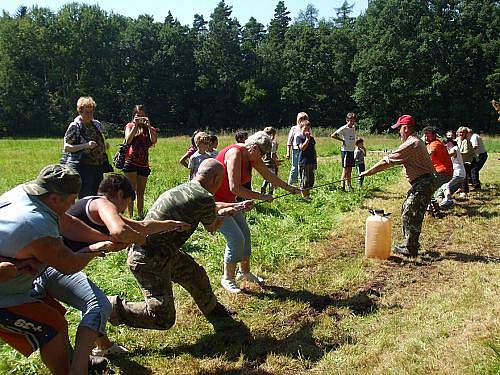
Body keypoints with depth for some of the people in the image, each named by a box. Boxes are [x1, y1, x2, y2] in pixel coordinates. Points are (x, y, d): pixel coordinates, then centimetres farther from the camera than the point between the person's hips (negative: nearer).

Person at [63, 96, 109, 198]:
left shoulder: (97, 124, 11)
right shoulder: (75, 126, -6)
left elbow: (103, 141, 26)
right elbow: (66, 148, -10)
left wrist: (105, 145, 4)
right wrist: (85, 145, -21)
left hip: (98, 166, 6)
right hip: (82, 167, -6)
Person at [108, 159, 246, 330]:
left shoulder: (184, 188, 5)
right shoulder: (204, 198, -21)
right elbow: (211, 227, 0)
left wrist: (235, 206, 37)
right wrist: (224, 213, 20)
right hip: (149, 260, -10)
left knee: (196, 275, 24)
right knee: (163, 318, -4)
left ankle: (213, 310, 48)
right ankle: (113, 308, 6)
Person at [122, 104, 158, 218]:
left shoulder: (150, 128, 12)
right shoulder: (130, 126, 9)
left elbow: (154, 141, -9)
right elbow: (128, 140, -10)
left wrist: (148, 126, -11)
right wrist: (135, 125, -12)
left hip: (143, 163, 2)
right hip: (131, 161, -2)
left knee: (140, 192, 7)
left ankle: (140, 216, 13)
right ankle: (130, 216, -3)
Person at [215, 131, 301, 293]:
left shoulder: (252, 156, 0)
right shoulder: (235, 153, -27)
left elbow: (269, 176, 13)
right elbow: (235, 188, -31)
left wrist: (289, 188, 18)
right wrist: (261, 197, -24)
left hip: (228, 200, 9)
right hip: (213, 200, -9)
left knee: (245, 233, 13)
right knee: (236, 238, -12)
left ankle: (244, 271, 31)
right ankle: (227, 279, 7)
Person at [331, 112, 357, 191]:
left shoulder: (353, 128, 11)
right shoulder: (343, 128, -11)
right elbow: (333, 135, -17)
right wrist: (342, 140, -12)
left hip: (352, 150, 7)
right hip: (345, 151, -7)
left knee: (350, 170, 11)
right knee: (345, 170, -7)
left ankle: (349, 186, 18)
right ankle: (342, 186, -4)